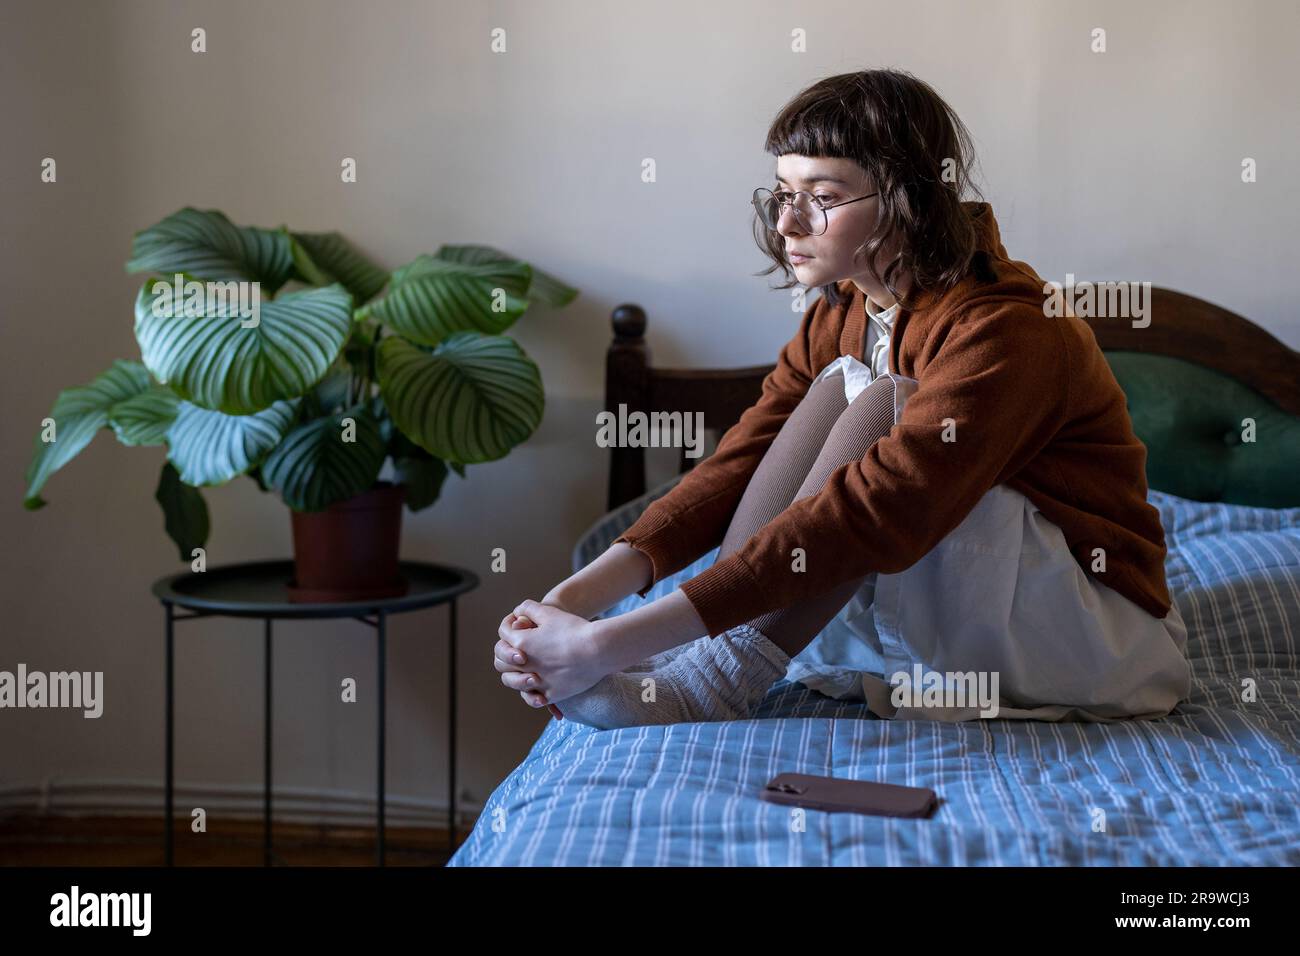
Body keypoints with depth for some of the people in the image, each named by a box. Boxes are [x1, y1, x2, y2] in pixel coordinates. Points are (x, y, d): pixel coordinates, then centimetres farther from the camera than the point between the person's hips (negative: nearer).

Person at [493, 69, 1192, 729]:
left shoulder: (1006, 332, -24)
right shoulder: (840, 319, 1)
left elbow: (866, 517, -35)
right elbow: (735, 469, -9)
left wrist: (611, 643, -39)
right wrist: (577, 596, -25)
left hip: (1100, 636, -7)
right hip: (954, 623, 7)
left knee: (884, 406, -25)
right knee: (838, 386, -11)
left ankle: (710, 689, -26)